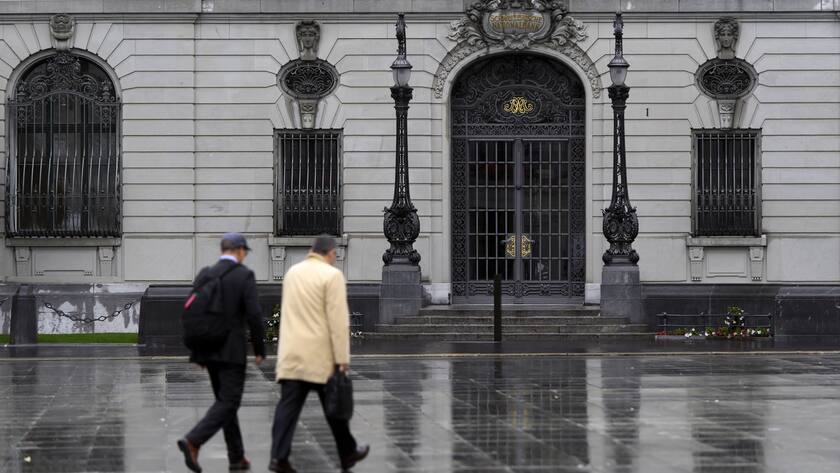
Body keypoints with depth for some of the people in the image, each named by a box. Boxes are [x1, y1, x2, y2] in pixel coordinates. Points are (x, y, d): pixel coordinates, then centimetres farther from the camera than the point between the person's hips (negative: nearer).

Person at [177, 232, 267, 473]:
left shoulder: (204, 275, 7)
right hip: (232, 350, -6)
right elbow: (254, 316, -15)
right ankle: (193, 442, -25)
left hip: (208, 349, 6)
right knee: (228, 403, -5)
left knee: (225, 401, 15)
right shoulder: (245, 275, -9)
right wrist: (260, 349, -4)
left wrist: (197, 349, 13)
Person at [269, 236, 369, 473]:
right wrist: (342, 358, -11)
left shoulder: (292, 272, 10)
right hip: (321, 355, -5)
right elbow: (338, 320, -14)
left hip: (292, 353, 5)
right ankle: (347, 453, 23)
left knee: (288, 406, -2)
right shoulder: (332, 275, -10)